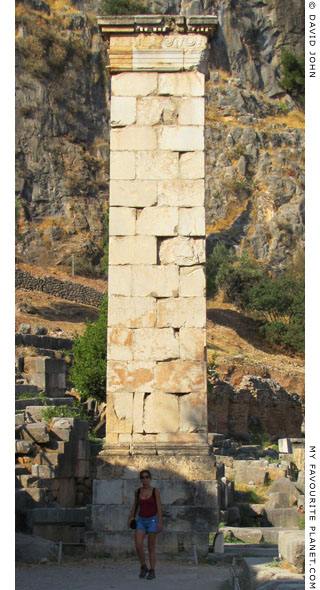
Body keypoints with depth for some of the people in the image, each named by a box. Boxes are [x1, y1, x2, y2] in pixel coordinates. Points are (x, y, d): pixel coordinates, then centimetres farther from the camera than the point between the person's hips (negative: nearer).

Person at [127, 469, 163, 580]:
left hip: (152, 521, -3)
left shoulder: (155, 491, -6)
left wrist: (160, 522, -17)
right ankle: (143, 567, 10)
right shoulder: (137, 491, 3)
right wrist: (130, 518, 6)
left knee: (151, 547, 0)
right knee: (138, 546, -11)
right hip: (141, 521, 3)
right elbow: (135, 505, 15)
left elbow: (159, 507, -9)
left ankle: (152, 571, 10)